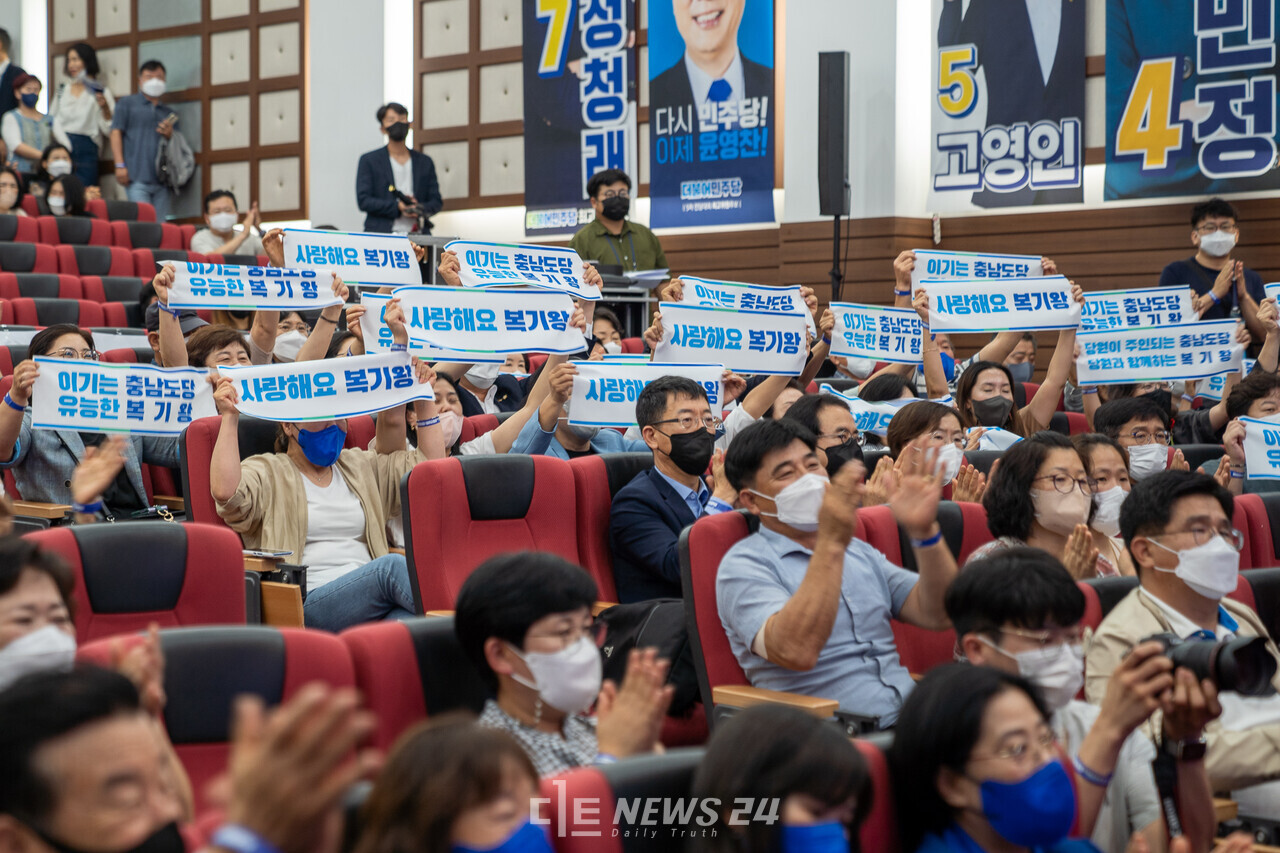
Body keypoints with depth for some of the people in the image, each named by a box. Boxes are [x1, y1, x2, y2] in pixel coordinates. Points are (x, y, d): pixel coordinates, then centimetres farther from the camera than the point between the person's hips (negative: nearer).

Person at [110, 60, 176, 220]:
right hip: (137, 178, -4)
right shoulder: (128, 103, 13)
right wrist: (120, 165, -8)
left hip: (162, 179, 4)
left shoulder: (168, 113, 24)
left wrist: (170, 135, 0)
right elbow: (116, 133, 4)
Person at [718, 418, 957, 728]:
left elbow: (935, 615, 11)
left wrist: (924, 531, -3)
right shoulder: (744, 565, -1)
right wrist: (832, 542, -23)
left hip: (908, 721, 7)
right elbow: (796, 652, -20)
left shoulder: (859, 552, 24)